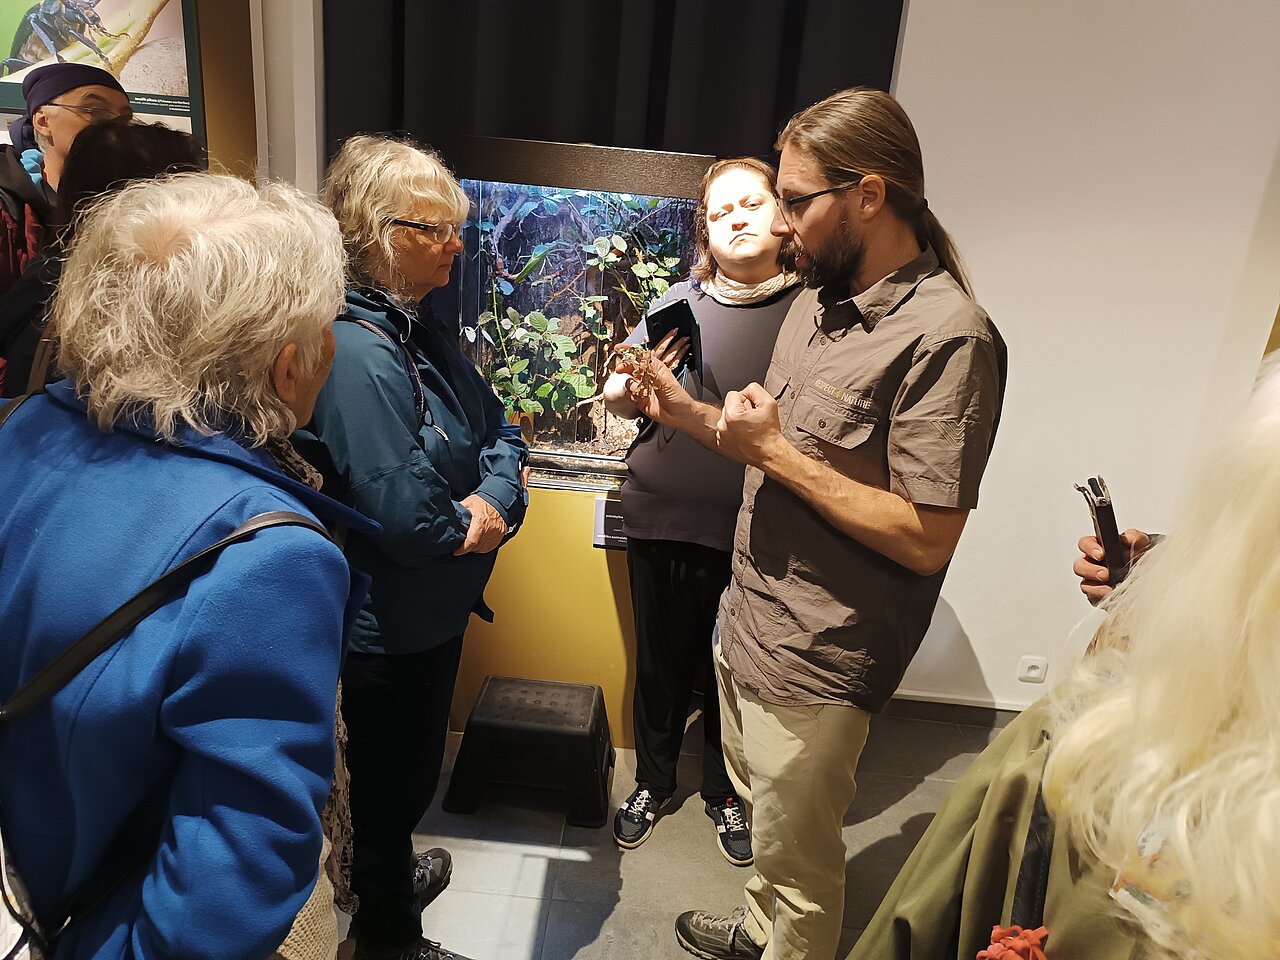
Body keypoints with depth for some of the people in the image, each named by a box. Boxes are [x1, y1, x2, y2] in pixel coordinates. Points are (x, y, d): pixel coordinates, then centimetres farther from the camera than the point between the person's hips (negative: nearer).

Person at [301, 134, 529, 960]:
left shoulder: (422, 325, 3)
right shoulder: (357, 350, -28)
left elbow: (499, 427, 5)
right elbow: (405, 515, -33)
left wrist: (496, 500, -15)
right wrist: (471, 526, -13)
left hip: (438, 606, 9)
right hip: (389, 625, -9)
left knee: (410, 767, 29)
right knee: (394, 777, 14)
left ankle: (393, 874, 55)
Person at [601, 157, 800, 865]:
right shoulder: (680, 302, 4)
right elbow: (615, 401, 7)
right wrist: (640, 381, -14)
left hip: (752, 530, -2)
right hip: (662, 519, 2)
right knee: (661, 663, 17)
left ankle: (725, 794, 39)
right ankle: (653, 783, 41)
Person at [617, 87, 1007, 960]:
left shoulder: (947, 338, -22)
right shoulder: (819, 298, 7)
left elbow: (926, 539, -24)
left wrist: (775, 451, -23)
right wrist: (685, 412, -1)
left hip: (816, 668, -9)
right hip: (749, 622, 9)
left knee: (797, 861, 14)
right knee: (761, 811, 29)